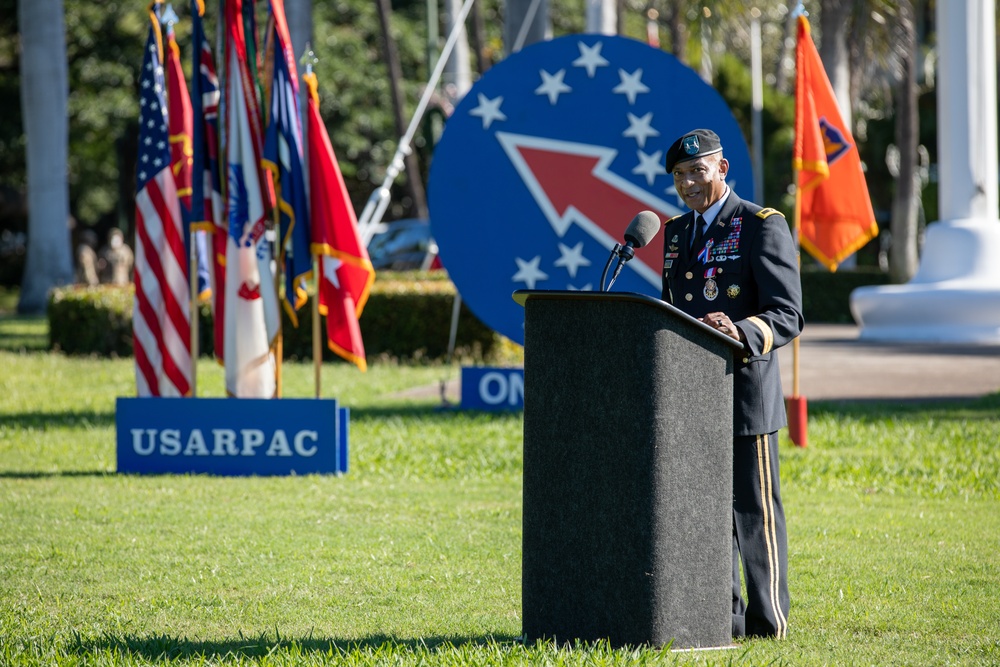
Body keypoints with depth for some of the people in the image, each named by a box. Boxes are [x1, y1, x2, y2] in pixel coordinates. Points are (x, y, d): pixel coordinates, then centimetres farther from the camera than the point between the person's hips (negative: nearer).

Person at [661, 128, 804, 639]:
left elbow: (786, 315, -14)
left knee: (754, 509, -1)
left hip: (744, 391, -7)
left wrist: (740, 333, -32)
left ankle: (768, 617, 5)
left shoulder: (763, 227, -7)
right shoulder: (677, 232, 16)